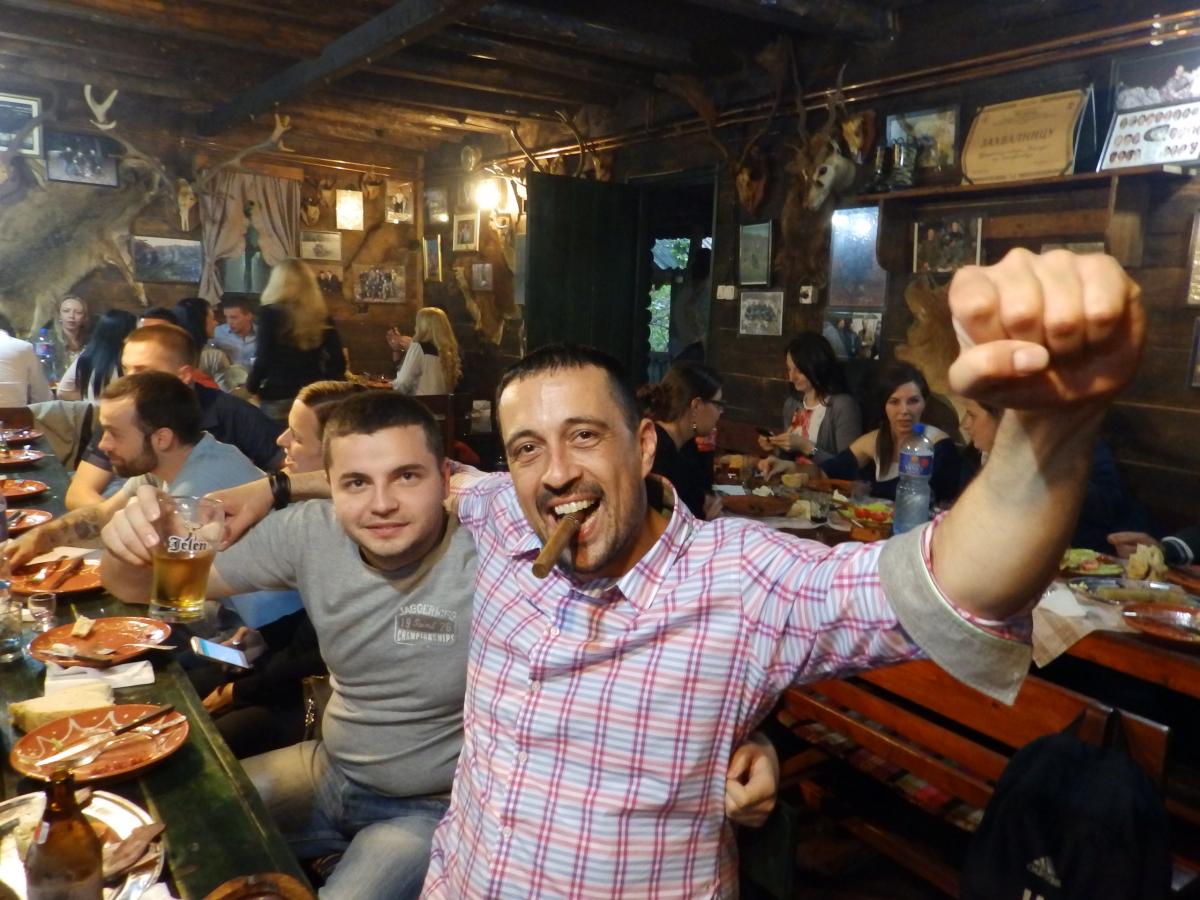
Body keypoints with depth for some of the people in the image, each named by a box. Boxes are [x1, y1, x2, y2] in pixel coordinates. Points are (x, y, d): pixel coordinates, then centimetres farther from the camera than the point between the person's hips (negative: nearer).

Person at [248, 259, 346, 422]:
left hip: (278, 397, -3)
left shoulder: (271, 313, -4)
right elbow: (338, 361, 4)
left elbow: (264, 359, -9)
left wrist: (250, 389, 6)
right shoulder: (322, 315, 5)